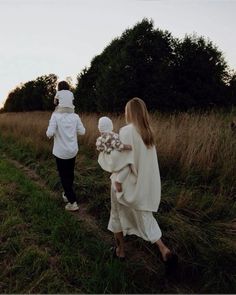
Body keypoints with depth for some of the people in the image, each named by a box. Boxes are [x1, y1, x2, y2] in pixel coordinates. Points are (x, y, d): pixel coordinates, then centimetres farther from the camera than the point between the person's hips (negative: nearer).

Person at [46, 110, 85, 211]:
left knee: (64, 176, 8)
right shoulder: (75, 116, -6)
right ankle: (67, 195, 41)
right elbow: (82, 131, 0)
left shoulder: (55, 115, -15)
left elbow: (50, 133, -20)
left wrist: (48, 134, 2)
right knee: (70, 174, 22)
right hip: (73, 150, 4)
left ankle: (73, 202, 4)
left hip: (60, 152, -4)